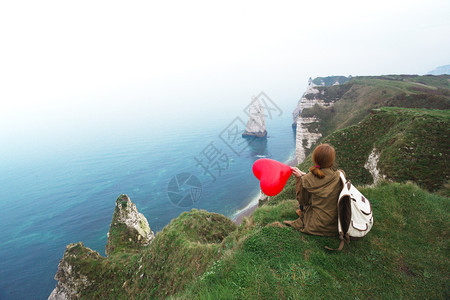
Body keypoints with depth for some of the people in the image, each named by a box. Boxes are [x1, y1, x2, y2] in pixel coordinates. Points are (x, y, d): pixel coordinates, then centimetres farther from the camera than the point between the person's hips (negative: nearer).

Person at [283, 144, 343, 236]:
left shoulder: (307, 180, -21)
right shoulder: (340, 176, -15)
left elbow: (302, 200, -2)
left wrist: (299, 177, 0)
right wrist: (303, 174, 8)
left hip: (317, 227, -2)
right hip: (336, 226, 3)